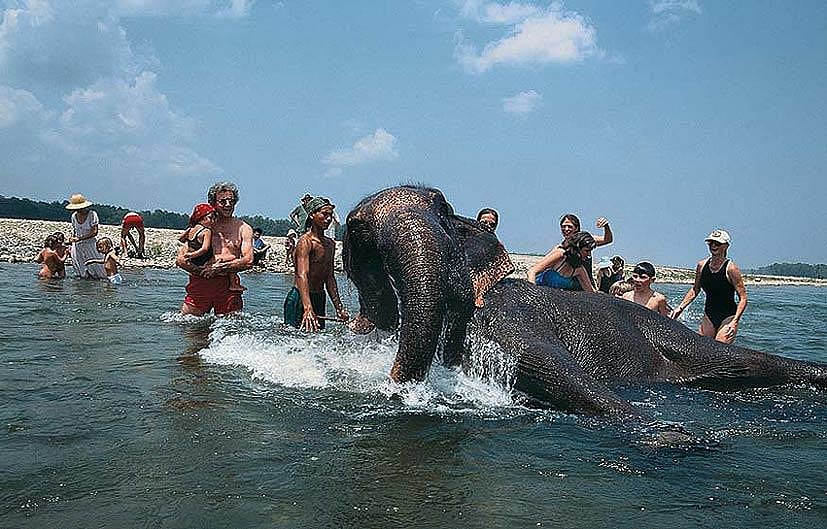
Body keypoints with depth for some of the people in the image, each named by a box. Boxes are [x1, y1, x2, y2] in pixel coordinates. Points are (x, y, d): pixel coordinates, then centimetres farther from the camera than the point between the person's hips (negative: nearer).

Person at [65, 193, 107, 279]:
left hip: (90, 243, -5)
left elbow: (94, 232, -17)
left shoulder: (92, 214, -11)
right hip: (77, 246, 5)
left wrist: (79, 238, -23)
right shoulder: (74, 216, 5)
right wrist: (71, 245, 5)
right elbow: (74, 232, 15)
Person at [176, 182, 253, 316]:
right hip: (200, 284, 0)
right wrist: (202, 271, -12)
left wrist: (221, 268, -12)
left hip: (228, 285, 0)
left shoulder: (243, 228, 10)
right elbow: (180, 259, 4)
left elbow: (248, 260, -2)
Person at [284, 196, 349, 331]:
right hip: (299, 299, -8)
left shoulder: (330, 244, 13)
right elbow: (302, 276, -26)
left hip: (319, 299, 8)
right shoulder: (305, 241, -13)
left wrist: (339, 307, 13)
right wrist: (307, 308, -38)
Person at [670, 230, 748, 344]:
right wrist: (680, 308, 9)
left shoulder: (731, 269, -14)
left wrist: (735, 322, -22)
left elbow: (743, 299, -12)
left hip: (728, 317, -5)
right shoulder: (701, 265, 1)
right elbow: (695, 290, 16)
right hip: (708, 316, 6)